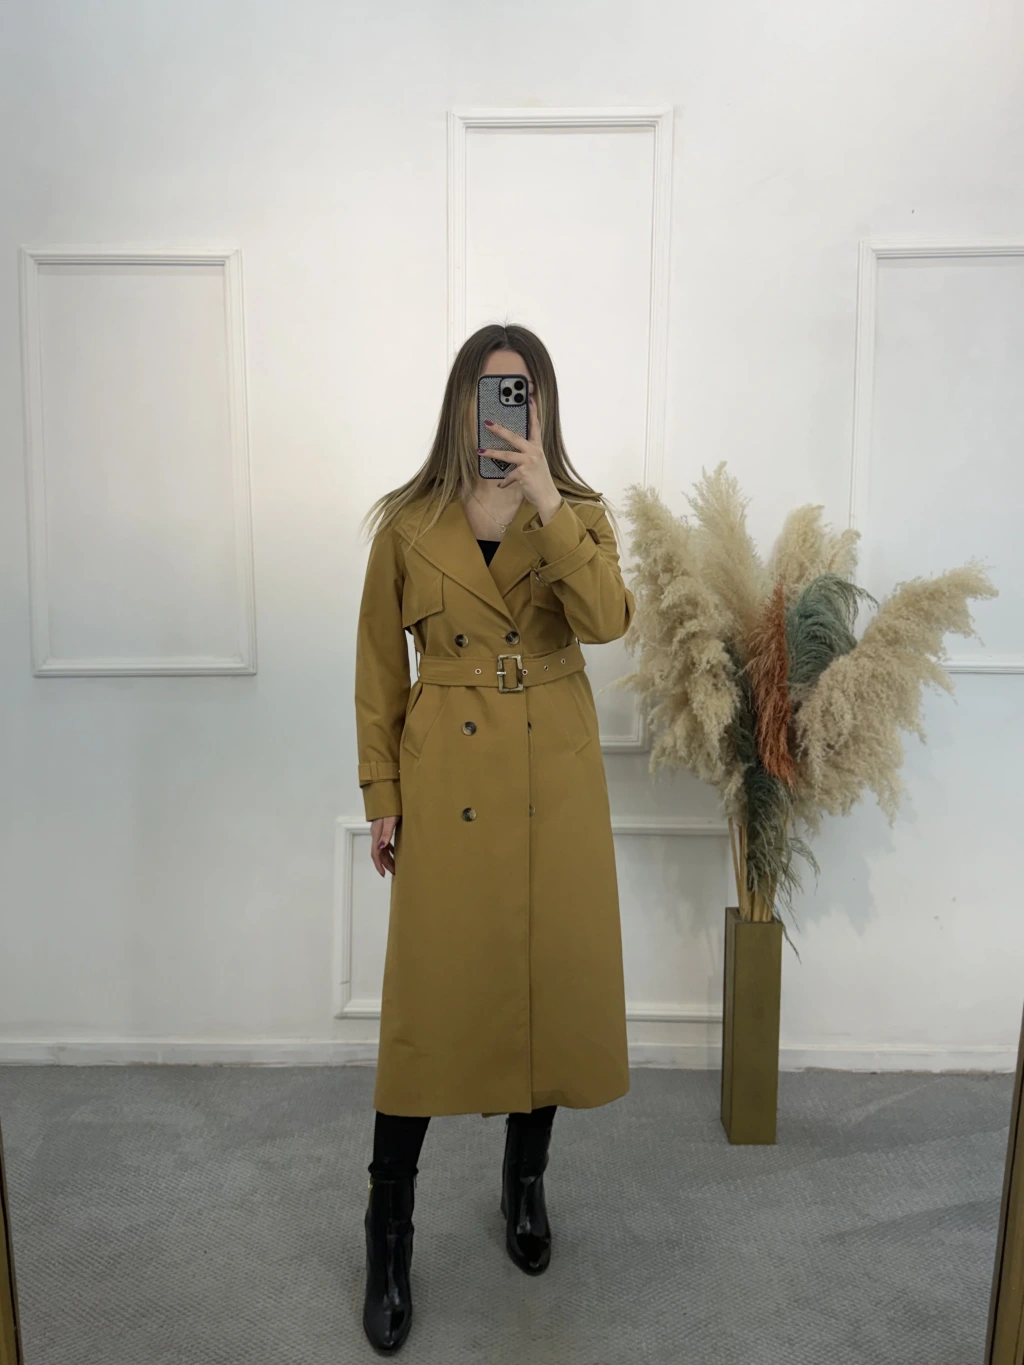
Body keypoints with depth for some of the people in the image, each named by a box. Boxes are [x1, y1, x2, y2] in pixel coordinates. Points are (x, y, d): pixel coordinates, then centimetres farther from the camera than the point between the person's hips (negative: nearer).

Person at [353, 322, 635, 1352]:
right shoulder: (408, 524, 1)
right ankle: (389, 1226, 21)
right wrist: (382, 797, 1)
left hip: (556, 777, 2)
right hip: (445, 777, -1)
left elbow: (606, 620, -16)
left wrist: (546, 506, -22)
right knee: (429, 989, 2)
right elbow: (378, 670, 3)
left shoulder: (581, 514, 4)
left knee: (554, 973, 10)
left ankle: (526, 1178, 35)